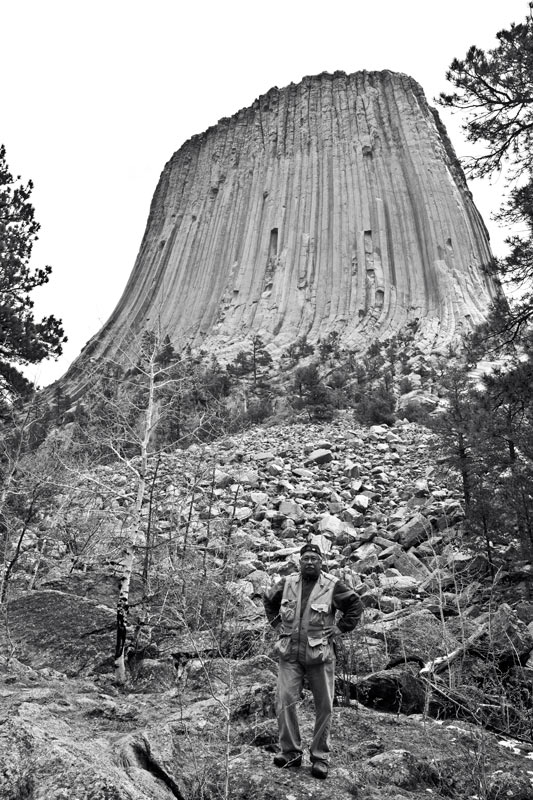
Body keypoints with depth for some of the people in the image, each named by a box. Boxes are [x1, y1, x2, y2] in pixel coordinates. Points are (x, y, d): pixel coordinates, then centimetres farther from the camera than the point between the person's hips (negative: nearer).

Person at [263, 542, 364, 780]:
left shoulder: (332, 586, -6)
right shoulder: (287, 583, 3)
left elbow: (356, 606, 2)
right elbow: (268, 600, 21)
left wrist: (339, 628, -2)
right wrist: (277, 623, 11)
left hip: (320, 655, -2)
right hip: (289, 654, 2)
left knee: (324, 706, 5)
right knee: (285, 700, -5)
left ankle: (320, 757, 19)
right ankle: (290, 752, 10)